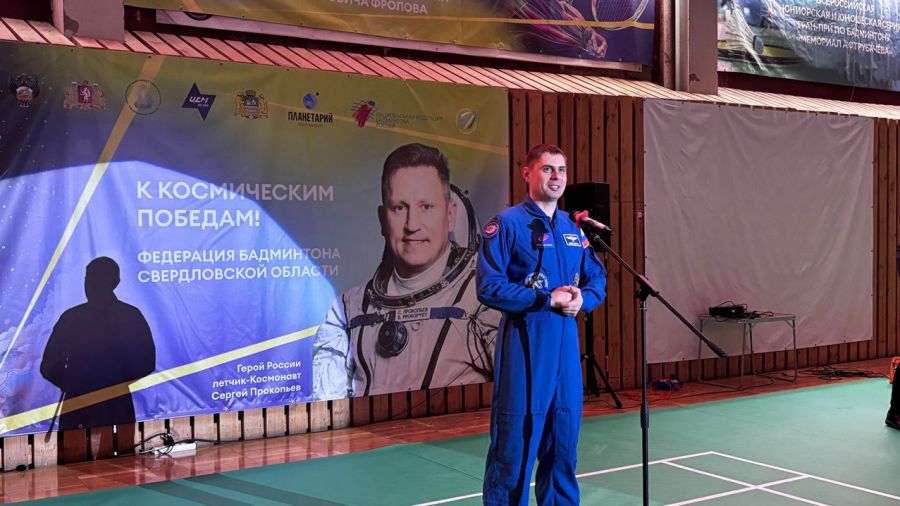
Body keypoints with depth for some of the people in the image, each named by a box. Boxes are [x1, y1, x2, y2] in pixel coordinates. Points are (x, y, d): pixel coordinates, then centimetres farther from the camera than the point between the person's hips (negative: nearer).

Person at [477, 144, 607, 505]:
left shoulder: (575, 228, 13)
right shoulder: (507, 224, -7)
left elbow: (598, 279, 16)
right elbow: (489, 288, -13)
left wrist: (582, 299, -7)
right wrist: (549, 299, -16)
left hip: (567, 343, 6)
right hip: (524, 345, -6)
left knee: (564, 439, 14)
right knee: (516, 439, -2)